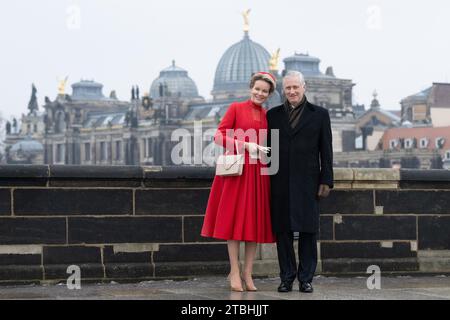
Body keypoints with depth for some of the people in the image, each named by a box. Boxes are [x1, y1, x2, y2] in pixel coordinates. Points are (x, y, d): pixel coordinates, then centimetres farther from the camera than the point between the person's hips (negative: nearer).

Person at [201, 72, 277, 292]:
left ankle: (247, 273, 9)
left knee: (255, 221, 3)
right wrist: (246, 145, -14)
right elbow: (219, 136, -5)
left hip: (258, 172, 5)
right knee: (234, 219, -3)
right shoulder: (236, 108, 1)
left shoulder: (267, 115, 13)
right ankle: (234, 272, 2)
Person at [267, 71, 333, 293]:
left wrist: (326, 181, -2)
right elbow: (267, 148, 10)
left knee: (308, 231, 0)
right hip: (280, 183, 1)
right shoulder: (273, 114, 12)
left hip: (307, 182, -1)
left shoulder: (319, 114, 8)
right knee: (282, 230, 2)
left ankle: (306, 278, 7)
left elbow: (326, 150, 5)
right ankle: (287, 277, 10)